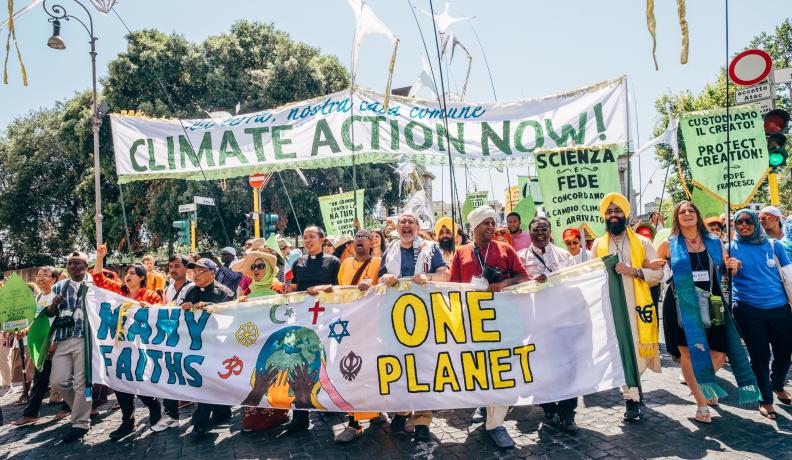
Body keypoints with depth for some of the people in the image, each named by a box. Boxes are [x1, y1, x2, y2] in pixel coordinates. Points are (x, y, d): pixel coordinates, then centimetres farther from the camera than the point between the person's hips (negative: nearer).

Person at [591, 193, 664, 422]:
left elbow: (658, 274, 0)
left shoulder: (642, 242, 5)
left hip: (637, 304, -1)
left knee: (637, 350, -2)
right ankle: (632, 397, 14)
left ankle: (632, 387, 20)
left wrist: (633, 270, -14)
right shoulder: (598, 244, 10)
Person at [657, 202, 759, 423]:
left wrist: (732, 266, -2)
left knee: (719, 354, 2)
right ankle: (702, 403, 16)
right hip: (682, 305, -2)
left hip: (711, 304, 3)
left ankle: (704, 385, 35)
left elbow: (725, 270, 19)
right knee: (687, 353, 0)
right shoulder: (668, 245, 0)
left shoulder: (715, 242, 8)